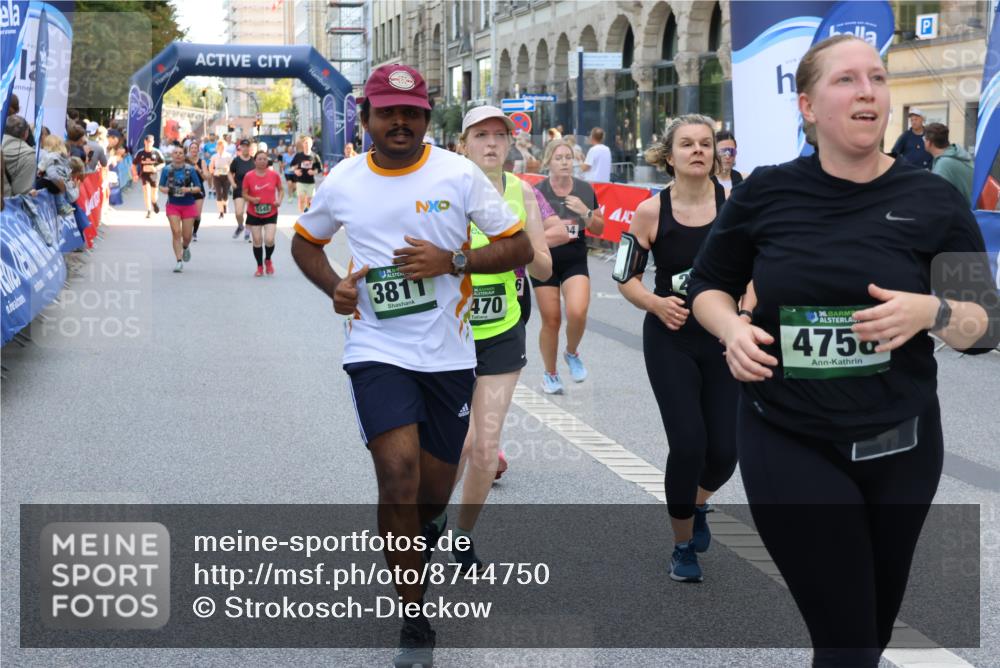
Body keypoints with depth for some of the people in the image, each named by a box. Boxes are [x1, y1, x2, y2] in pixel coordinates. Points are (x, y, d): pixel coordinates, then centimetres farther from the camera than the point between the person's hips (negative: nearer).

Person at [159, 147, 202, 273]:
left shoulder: (190, 169, -3)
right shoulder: (166, 170, 0)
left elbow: (198, 188, -1)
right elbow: (161, 186, 8)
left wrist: (188, 189, -20)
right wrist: (166, 190, -14)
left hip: (188, 205, 0)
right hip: (173, 205, 0)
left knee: (187, 236, 3)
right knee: (176, 232, -11)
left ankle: (185, 248, 40)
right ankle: (179, 261, -6)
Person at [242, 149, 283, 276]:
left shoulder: (274, 175, -4)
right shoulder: (249, 176, -6)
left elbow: (280, 190, 10)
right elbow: (244, 194, 1)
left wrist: (279, 200, -8)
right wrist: (252, 199, -19)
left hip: (271, 213, 0)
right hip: (254, 214, 0)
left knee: (269, 240, -13)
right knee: (257, 241, 5)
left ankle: (268, 260, 18)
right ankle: (260, 267, 24)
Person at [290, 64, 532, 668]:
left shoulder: (459, 174, -3)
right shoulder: (342, 183, 2)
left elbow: (520, 248, 0)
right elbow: (305, 241, 20)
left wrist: (452, 261, -16)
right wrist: (334, 287, -1)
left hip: (448, 353, 1)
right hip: (378, 351, -1)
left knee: (435, 492, 11)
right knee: (400, 476, -18)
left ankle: (415, 532, 49)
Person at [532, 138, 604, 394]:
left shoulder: (585, 190, 1)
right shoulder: (537, 193, -8)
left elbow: (599, 229, 5)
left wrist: (586, 213, -12)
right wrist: (548, 233, -19)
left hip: (576, 262, 2)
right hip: (545, 263, -2)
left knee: (577, 312, -19)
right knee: (551, 320, 2)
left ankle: (572, 353, 13)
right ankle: (550, 374, 23)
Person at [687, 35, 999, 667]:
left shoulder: (934, 202, -4)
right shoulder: (765, 193, -4)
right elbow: (708, 285, 10)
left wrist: (933, 312, -22)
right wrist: (731, 328, -12)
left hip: (900, 445, 2)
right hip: (788, 444, -2)